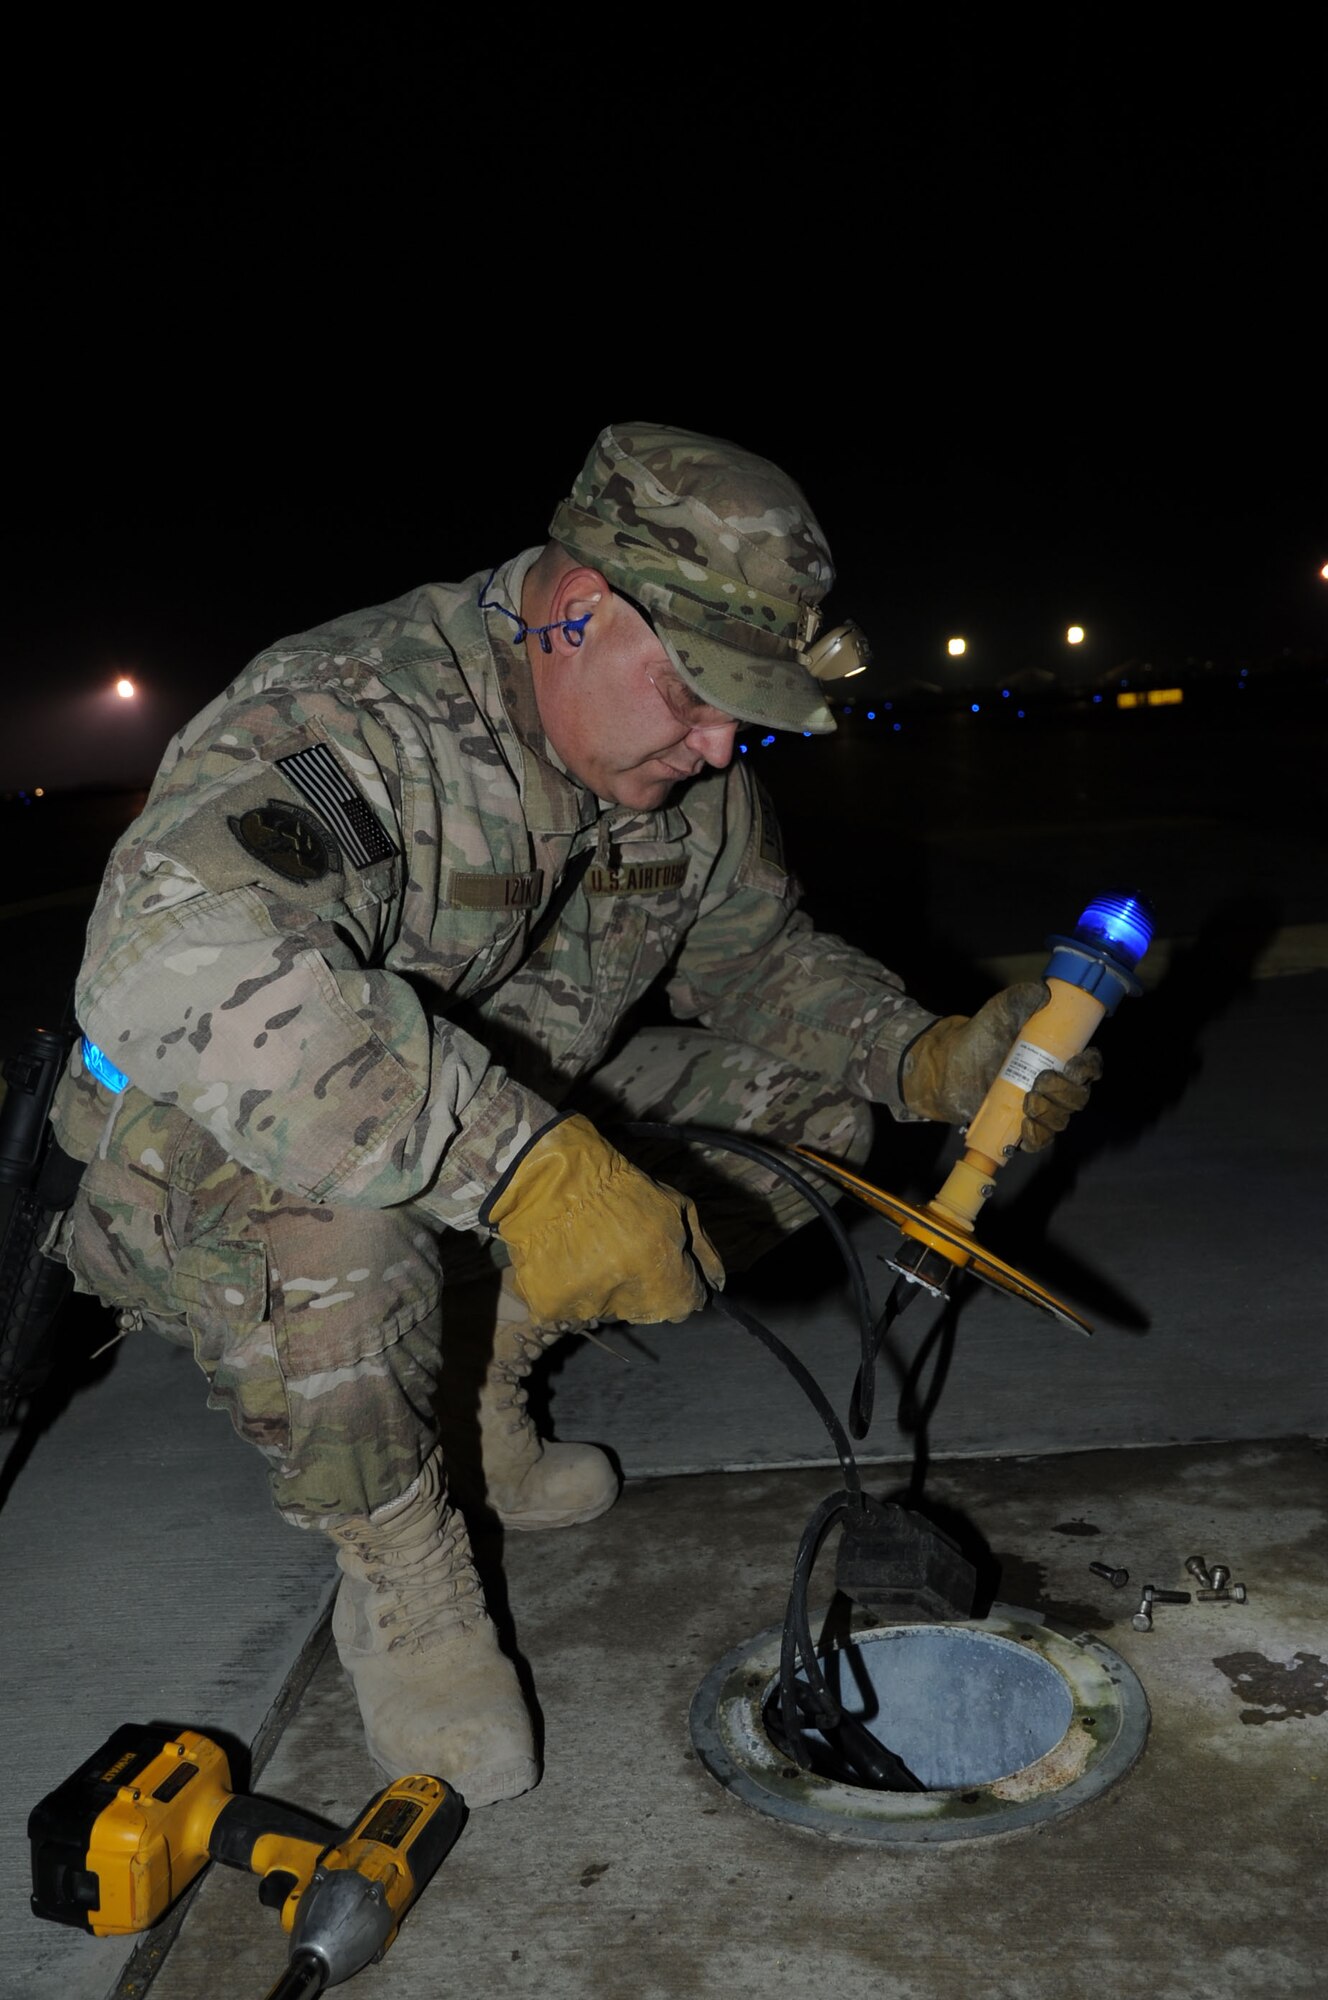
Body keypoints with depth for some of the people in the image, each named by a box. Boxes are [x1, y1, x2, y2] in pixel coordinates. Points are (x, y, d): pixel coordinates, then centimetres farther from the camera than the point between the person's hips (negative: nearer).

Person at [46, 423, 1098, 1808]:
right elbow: (174, 959, -48)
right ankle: (400, 1577, -11)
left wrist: (925, 1058, -9)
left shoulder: (688, 775, -6)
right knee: (328, 1195, -41)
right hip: (211, 1186, -6)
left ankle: (474, 1382, 6)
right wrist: (524, 1163, -53)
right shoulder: (346, 720, -30)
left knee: (811, 1099, -3)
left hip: (505, 1179, 7)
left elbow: (763, 955, 9)